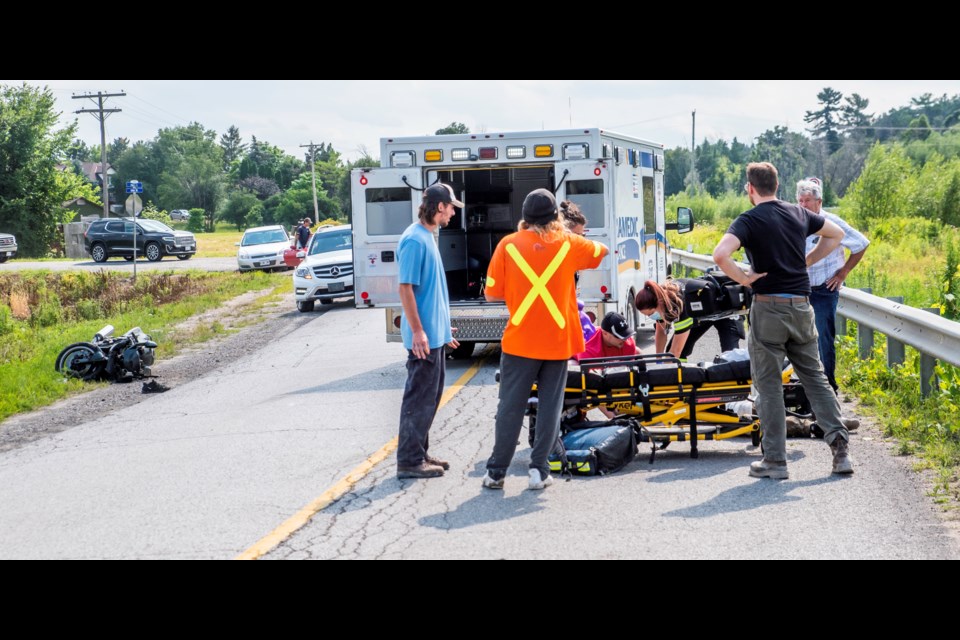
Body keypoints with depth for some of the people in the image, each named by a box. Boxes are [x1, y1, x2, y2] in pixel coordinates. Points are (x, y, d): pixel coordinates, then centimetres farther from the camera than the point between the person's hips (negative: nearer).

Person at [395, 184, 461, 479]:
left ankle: (420, 453, 24)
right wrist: (418, 332, -22)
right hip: (423, 337, -10)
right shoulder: (414, 239, -17)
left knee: (431, 397, 15)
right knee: (419, 398, -4)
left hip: (435, 335, 10)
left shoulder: (427, 237, 13)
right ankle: (409, 461, 3)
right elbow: (406, 288, -20)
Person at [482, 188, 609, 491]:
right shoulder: (568, 244, 0)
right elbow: (602, 251, 20)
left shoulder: (508, 244, -4)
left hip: (519, 342, 0)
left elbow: (492, 294, -2)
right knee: (550, 407, 8)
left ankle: (496, 472, 10)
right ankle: (539, 469, 8)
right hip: (558, 342, 1)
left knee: (510, 407, 6)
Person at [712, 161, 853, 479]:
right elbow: (836, 234, 25)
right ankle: (840, 449, 6)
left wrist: (743, 278, -10)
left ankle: (775, 460, 6)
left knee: (769, 385, 4)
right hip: (801, 306, 5)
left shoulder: (748, 220, -9)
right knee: (815, 377, 14)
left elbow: (720, 254, -26)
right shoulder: (799, 213, 9)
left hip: (768, 307, -5)